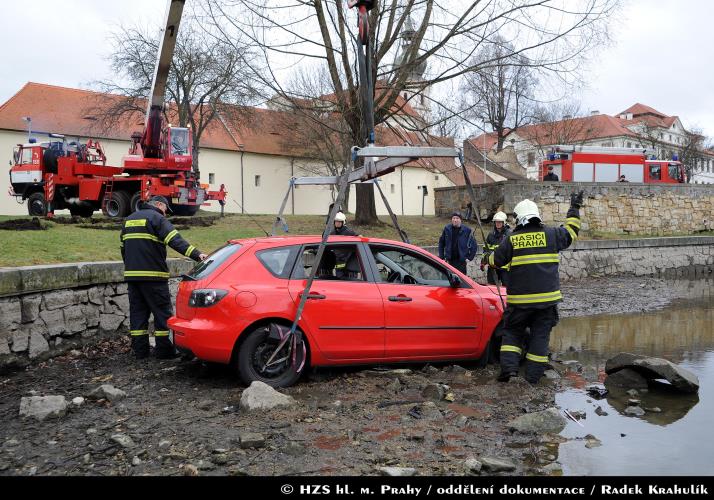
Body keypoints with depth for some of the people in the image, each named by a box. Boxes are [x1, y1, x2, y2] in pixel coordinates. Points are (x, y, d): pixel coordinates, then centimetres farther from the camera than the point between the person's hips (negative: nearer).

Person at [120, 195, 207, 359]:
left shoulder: (129, 220, 19)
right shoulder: (157, 218, -6)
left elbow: (123, 247, 25)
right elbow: (175, 240, -20)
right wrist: (197, 254, -29)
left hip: (131, 274, 7)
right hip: (153, 275, -7)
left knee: (137, 311, 11)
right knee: (162, 312, -1)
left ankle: (139, 350, 13)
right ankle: (163, 350, 1)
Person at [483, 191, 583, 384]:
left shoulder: (512, 239, -3)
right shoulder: (550, 234, 0)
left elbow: (497, 260, 6)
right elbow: (570, 232, 17)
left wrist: (486, 259, 29)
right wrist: (574, 209, 30)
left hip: (520, 299, -1)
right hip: (547, 297, 1)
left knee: (512, 332, 14)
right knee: (540, 336, 8)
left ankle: (509, 366, -3)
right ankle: (533, 376, 9)